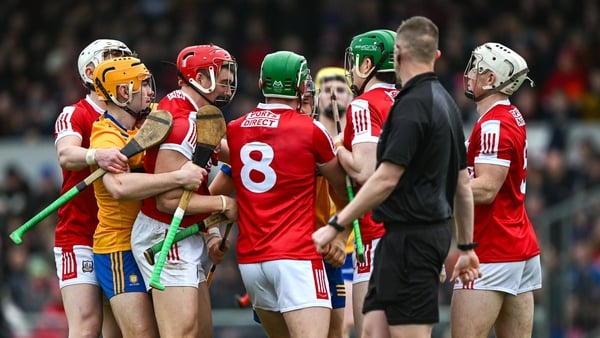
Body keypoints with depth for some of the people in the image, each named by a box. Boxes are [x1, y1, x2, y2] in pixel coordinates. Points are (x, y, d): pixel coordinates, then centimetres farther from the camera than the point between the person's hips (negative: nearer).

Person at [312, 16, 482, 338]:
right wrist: (466, 247, 24)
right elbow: (463, 183, 19)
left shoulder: (412, 105, -15)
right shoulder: (445, 102, 14)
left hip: (409, 236, -9)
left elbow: (386, 179, -20)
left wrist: (336, 225, -15)